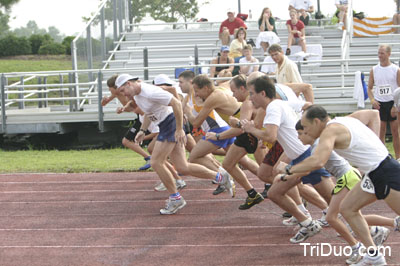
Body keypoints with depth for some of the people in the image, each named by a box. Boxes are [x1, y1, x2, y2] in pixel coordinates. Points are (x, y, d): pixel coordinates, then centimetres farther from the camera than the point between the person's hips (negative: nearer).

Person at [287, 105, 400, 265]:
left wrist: (290, 170, -18)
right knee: (347, 209, 13)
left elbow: (317, 161, -31)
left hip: (386, 173, -10)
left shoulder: (331, 130, -17)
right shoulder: (345, 120, 11)